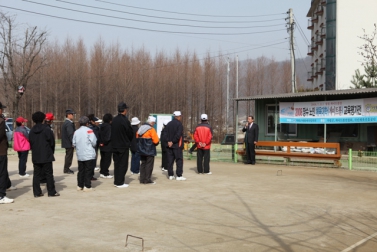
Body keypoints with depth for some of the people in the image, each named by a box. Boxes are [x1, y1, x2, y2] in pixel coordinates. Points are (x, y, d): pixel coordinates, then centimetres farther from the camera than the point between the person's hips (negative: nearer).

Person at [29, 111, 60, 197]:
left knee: (36, 174, 8)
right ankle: (51, 192, 3)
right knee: (49, 174, 1)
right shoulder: (46, 129, -10)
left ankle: (37, 192, 9)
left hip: (35, 157, 5)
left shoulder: (32, 131, 6)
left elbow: (30, 143, 10)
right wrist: (51, 152, 9)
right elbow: (52, 142, -7)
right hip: (46, 156, -5)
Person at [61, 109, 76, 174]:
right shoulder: (69, 123, -19)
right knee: (69, 156, -2)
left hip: (67, 143, 10)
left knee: (68, 156, 18)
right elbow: (71, 134, -23)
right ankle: (66, 170, 5)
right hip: (69, 143, -10)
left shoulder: (65, 123, 14)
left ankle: (67, 168, 27)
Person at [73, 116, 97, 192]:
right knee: (88, 171, 1)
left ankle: (80, 185, 17)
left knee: (81, 171, 13)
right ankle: (87, 186, 1)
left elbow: (74, 143, 7)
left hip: (79, 155, 5)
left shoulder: (76, 132, 5)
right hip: (89, 155, -5)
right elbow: (94, 142, -12)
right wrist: (93, 146, 9)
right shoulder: (89, 130, -9)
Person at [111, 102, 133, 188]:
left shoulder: (114, 120, 2)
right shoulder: (125, 120, -17)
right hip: (124, 146, -6)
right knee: (123, 165, 1)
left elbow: (112, 132, 7)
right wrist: (128, 141, 9)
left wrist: (114, 142, 14)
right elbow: (131, 133, -10)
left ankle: (116, 181, 20)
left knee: (116, 164, 14)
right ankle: (120, 183, 3)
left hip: (115, 145, 6)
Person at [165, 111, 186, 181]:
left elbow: (166, 134, 6)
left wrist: (169, 141, -1)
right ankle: (179, 176, -2)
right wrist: (173, 142, -11)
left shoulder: (169, 124, 10)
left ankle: (170, 175, 12)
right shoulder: (179, 124, -10)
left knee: (170, 160, 9)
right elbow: (178, 135, -19)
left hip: (170, 145, 6)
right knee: (179, 160, 0)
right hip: (177, 145, -6)